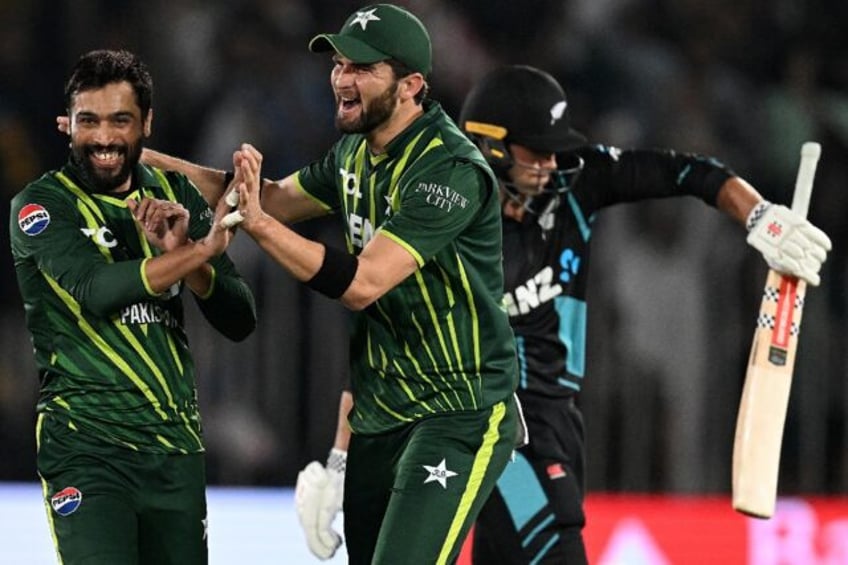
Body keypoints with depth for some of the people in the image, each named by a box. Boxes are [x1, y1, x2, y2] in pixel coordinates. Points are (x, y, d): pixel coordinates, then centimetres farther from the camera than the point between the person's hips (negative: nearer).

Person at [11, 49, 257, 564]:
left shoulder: (175, 196, 9)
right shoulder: (43, 205, -4)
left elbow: (239, 321, 2)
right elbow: (93, 289, -23)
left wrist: (180, 252, -15)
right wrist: (200, 251, -31)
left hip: (176, 447, 5)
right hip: (85, 447, -5)